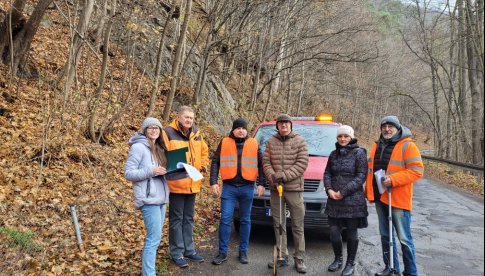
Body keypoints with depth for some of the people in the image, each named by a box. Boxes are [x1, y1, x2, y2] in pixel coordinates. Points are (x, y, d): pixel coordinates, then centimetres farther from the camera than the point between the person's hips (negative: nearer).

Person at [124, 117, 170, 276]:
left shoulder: (158, 148, 14)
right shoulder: (138, 147, -10)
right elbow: (128, 173, -13)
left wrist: (166, 172, 6)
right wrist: (151, 171, -22)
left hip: (160, 197, 8)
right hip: (148, 198, -8)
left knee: (154, 237, 12)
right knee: (154, 238, -9)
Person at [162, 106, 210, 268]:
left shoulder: (196, 134, 10)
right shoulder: (168, 133, -10)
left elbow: (204, 151, 22)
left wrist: (203, 165, 7)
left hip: (192, 184, 6)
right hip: (176, 184, -6)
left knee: (188, 218, 16)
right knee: (176, 219, 3)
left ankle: (189, 250, 27)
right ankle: (177, 253, 13)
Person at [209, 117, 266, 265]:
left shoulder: (254, 144, 7)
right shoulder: (224, 143, 5)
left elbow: (260, 164, 9)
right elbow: (215, 163, 4)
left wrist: (261, 183, 1)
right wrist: (213, 182, -4)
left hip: (247, 188, 1)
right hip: (229, 187, -1)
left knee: (245, 220, 9)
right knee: (225, 219, -3)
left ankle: (243, 252, 20)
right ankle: (222, 252, 7)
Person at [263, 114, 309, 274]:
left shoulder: (300, 141, 1)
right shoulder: (271, 141, 9)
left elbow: (302, 163, -8)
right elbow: (266, 162, 5)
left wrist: (284, 176, -16)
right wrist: (273, 177, -13)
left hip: (294, 188, -3)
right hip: (275, 189, 3)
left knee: (298, 226, 2)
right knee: (278, 225, 9)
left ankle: (299, 259, 11)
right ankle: (282, 257, 20)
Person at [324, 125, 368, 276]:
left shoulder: (359, 153, -4)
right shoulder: (334, 154, 12)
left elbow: (361, 176, -10)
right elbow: (327, 173, 13)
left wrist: (343, 192, -15)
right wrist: (329, 189, -7)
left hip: (353, 200, -4)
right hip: (334, 201, 4)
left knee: (351, 233, 5)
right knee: (334, 232, 2)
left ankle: (350, 264, 21)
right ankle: (338, 259, 25)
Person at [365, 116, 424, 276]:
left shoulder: (407, 146, -8)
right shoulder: (377, 146, 13)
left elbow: (417, 170, -16)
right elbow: (370, 170, 18)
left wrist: (393, 179, -23)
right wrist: (368, 190, 9)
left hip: (398, 199, -7)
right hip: (380, 197, 7)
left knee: (404, 238, -2)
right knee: (385, 235, 16)